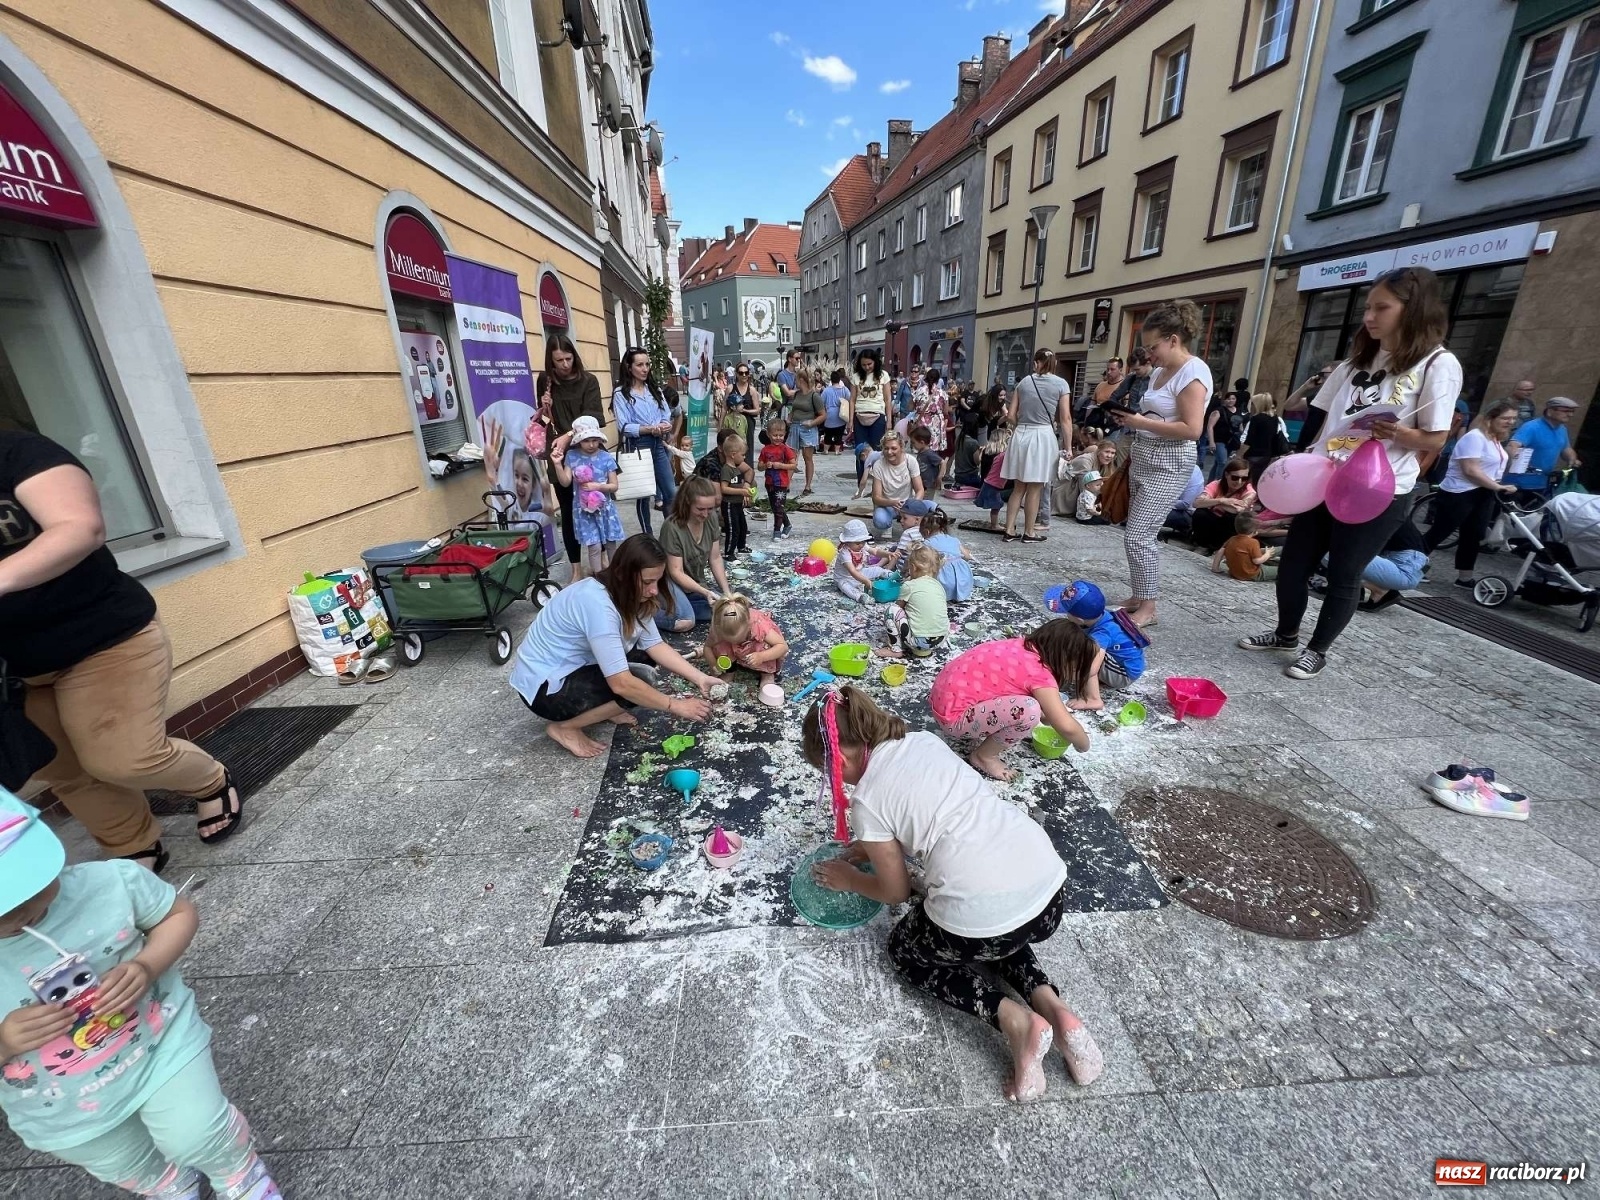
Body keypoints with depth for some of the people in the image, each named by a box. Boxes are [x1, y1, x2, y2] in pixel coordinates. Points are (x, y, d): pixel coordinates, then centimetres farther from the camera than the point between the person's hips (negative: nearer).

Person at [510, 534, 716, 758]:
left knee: (646, 656, -4)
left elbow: (655, 645, -6)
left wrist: (700, 678, -16)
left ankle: (602, 709, 12)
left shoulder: (628, 595, -7)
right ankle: (564, 727, -4)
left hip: (576, 666, 8)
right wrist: (675, 706, -26)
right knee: (637, 684, -22)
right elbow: (621, 683, -35)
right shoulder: (597, 604, -34)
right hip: (544, 685, -8)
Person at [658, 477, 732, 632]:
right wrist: (705, 592, -31)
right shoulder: (672, 527, -25)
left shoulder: (711, 518, -7)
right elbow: (676, 572, -22)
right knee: (685, 622, -30)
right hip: (672, 582, -6)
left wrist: (726, 592, -7)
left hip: (697, 582, 7)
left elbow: (715, 558, -1)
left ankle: (682, 606, -2)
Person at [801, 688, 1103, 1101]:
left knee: (905, 949, 25)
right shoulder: (925, 740, 12)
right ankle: (1051, 1006, 16)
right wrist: (871, 846, 32)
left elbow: (896, 891, 9)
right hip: (1050, 888, 7)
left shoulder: (867, 801, -5)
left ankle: (1013, 1019, 5)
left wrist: (849, 879, 27)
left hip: (981, 920, -7)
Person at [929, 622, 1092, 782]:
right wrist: (1083, 745, 1)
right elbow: (1067, 727, -18)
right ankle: (983, 756, -1)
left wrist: (1047, 717, 26)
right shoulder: (1038, 672, -19)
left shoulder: (1023, 646, 6)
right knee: (1029, 710, -24)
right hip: (953, 717, -9)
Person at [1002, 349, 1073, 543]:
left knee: (1019, 487, 11)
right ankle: (1028, 533, 13)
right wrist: (1068, 447, 0)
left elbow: (1011, 415, 6)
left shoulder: (1024, 382, 7)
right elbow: (1065, 419, -5)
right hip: (1043, 436, -3)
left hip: (1020, 435, 3)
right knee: (1035, 489, 5)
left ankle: (1010, 530, 11)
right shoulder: (1061, 384, -1)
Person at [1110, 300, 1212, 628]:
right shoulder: (1160, 370, 12)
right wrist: (1129, 417, 6)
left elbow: (1191, 429, -22)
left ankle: (1148, 609, 0)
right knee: (1138, 532, 10)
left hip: (1168, 465, -9)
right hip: (1143, 459, 9)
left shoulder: (1193, 372, -14)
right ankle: (1140, 597, 20)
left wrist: (1140, 422, -21)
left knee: (1138, 535, -12)